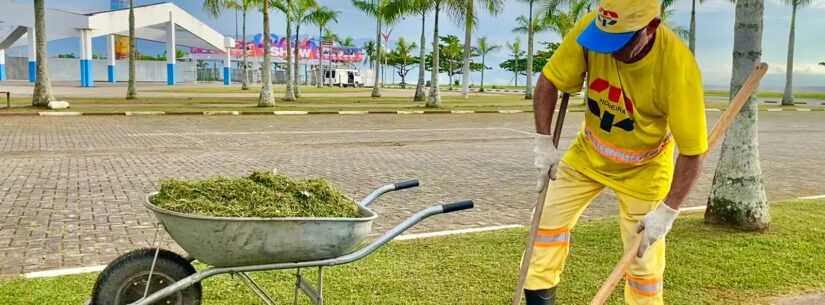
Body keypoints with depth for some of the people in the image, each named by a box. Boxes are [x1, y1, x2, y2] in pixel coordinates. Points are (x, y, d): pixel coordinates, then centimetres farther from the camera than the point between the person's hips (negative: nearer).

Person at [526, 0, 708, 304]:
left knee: (644, 259, 1)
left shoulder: (677, 66, -34)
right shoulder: (590, 27, -26)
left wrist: (667, 211, -25)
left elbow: (692, 152, -26)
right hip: (588, 152, 3)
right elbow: (548, 82, -12)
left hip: (643, 167, -3)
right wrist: (544, 142, -16)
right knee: (550, 216, 4)